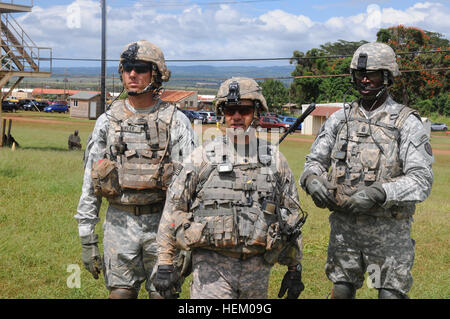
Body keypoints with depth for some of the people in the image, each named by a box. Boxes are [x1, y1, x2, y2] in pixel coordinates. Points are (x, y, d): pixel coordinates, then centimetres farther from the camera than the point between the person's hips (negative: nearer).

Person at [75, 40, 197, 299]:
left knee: (163, 294, 2)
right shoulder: (107, 122, 6)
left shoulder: (176, 122, -2)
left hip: (162, 222, -2)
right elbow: (90, 183, 8)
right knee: (120, 294, 4)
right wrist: (87, 238, 4)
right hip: (120, 222, 2)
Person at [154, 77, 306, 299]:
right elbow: (173, 208, 2)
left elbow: (292, 215, 14)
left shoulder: (274, 159, 8)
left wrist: (295, 269, 13)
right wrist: (165, 262, -2)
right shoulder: (203, 156, 1)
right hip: (212, 265, -3)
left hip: (257, 267, 3)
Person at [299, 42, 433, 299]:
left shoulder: (407, 123, -6)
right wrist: (313, 180, -12)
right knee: (341, 292, 12)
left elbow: (422, 181, -14)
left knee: (391, 294, -3)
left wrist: (379, 193, -28)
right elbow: (316, 160, 12)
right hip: (344, 225, 4)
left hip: (388, 229, -4)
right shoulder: (341, 119, 8)